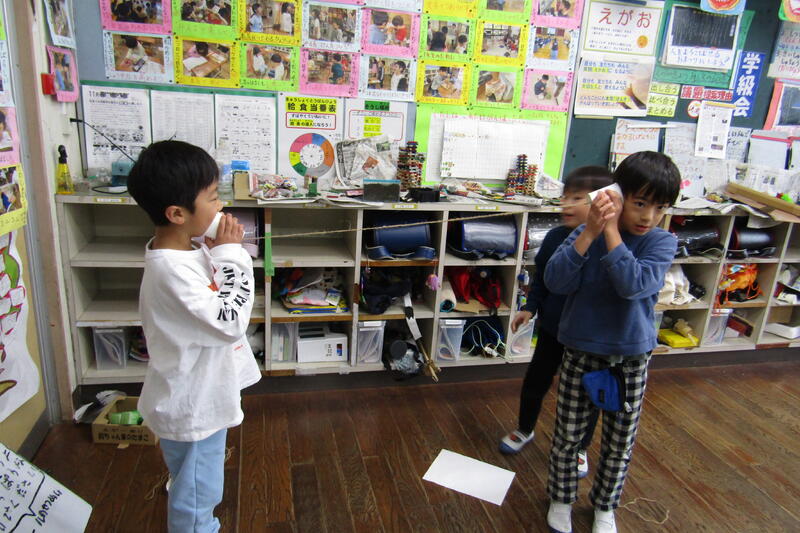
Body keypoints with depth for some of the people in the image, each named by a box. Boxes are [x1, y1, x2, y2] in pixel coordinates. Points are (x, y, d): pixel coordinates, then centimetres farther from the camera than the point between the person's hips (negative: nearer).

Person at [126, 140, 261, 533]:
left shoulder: (187, 250, -1)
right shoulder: (171, 270, -31)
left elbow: (219, 305, 13)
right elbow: (229, 322, -29)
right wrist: (230, 254, -26)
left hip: (200, 397, 9)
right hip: (192, 408, -9)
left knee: (196, 487, 31)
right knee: (196, 499, 14)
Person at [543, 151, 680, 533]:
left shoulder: (663, 242, -10)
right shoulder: (587, 233, -11)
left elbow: (633, 284, -27)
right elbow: (555, 281, -23)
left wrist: (611, 230, -27)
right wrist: (589, 232, -29)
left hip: (632, 358, 1)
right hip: (581, 354, -1)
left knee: (620, 443, 17)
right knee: (568, 435, 13)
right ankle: (561, 499, 39)